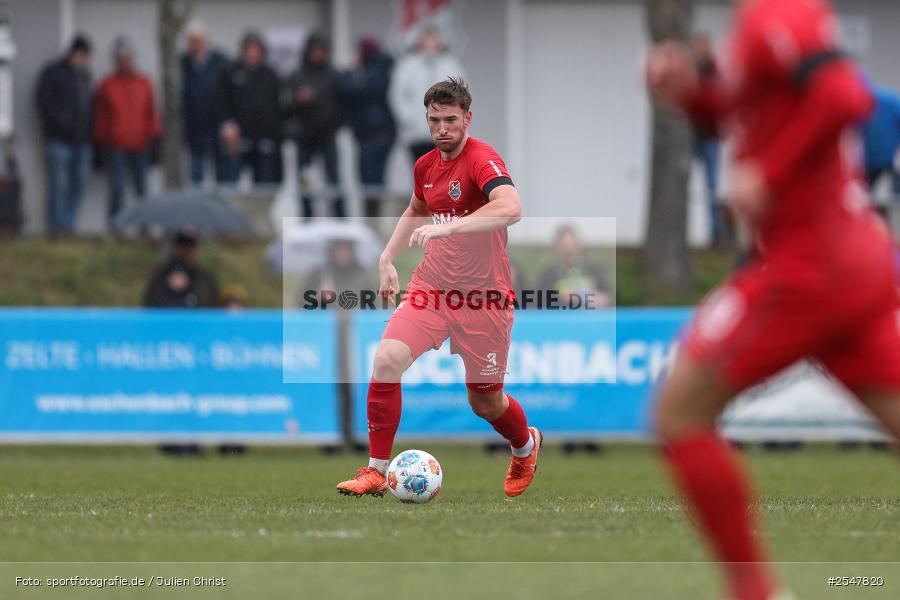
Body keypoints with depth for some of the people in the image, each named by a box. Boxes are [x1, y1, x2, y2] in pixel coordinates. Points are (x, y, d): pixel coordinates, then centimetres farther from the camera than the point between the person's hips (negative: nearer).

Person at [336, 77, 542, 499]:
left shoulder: (482, 160, -16)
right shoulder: (426, 166, 7)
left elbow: (510, 208, -37)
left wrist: (447, 226, -45)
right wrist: (388, 257, 20)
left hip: (482, 296, -5)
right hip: (430, 287, 5)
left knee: (485, 403, 7)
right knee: (386, 360, -18)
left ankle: (526, 446, 42)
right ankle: (376, 471, -8)